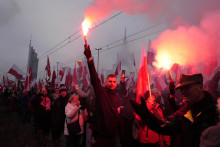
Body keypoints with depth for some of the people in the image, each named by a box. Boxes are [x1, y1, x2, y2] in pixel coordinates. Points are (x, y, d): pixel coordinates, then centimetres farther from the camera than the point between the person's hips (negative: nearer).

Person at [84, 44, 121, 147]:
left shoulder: (117, 98, 8)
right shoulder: (101, 92, -8)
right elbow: (94, 77, -21)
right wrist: (89, 58, -30)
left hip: (112, 135, 5)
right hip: (100, 134, -5)